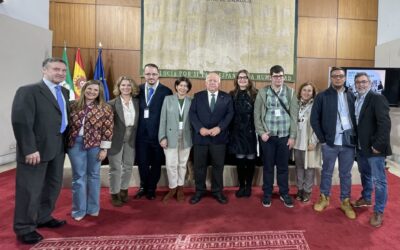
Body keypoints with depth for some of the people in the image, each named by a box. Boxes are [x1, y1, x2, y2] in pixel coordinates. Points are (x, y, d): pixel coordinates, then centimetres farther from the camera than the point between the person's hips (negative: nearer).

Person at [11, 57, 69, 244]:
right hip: (36, 149, -8)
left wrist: (65, 142, 7)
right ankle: (24, 228, 21)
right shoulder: (28, 91, -11)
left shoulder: (64, 92, 12)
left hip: (58, 148, 8)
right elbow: (21, 121, -18)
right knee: (30, 190, 4)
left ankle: (43, 218, 37)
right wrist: (29, 149, -22)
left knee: (53, 186, 18)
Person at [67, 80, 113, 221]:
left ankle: (93, 208, 25)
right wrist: (66, 143, 5)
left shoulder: (105, 108, -2)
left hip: (95, 144, -2)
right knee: (78, 177, 7)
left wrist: (104, 149, -8)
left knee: (93, 175, 10)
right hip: (75, 143, 2)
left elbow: (108, 130, -5)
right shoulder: (74, 106, 5)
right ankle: (79, 210, 19)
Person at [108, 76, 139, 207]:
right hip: (116, 139, -4)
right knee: (115, 168, 4)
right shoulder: (112, 103, -10)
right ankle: (114, 194, 18)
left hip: (131, 139, 4)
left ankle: (124, 190, 33)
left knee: (128, 166, 15)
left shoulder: (137, 102, 3)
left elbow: (138, 120, 7)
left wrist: (136, 136, 1)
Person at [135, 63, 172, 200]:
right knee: (142, 162, 12)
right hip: (141, 133, 2)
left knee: (156, 163, 11)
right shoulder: (138, 90, 5)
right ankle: (143, 187, 36)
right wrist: (136, 129, -1)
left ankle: (151, 189, 32)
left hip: (158, 134, -2)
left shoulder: (166, 91, -6)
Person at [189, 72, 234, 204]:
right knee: (199, 166, 7)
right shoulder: (197, 96, 8)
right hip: (200, 136, 0)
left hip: (219, 137, 0)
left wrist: (219, 127, -15)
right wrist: (200, 128, -14)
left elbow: (230, 114, -1)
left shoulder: (227, 97, 7)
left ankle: (217, 191, 22)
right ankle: (199, 191, 21)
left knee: (218, 165, 7)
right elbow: (192, 114, 0)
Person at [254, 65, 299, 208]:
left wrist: (292, 136, -3)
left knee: (283, 166, 9)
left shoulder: (290, 92, 3)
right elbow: (257, 114, 1)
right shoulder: (262, 93, 1)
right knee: (268, 166, 8)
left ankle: (284, 194, 25)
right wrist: (261, 132, -8)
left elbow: (294, 115, 1)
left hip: (284, 136, 1)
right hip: (267, 136, -1)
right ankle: (267, 194, 22)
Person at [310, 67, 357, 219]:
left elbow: (357, 118, 9)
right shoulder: (322, 96, -2)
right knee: (327, 172, 12)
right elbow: (314, 119, -2)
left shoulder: (351, 96, 7)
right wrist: (322, 139, -6)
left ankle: (345, 202, 27)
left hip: (349, 142, 2)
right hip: (330, 142, -2)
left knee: (346, 173, 12)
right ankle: (324, 198, 29)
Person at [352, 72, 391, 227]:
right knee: (365, 174, 22)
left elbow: (385, 123, -20)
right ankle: (366, 198, 41)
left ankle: (379, 211, 12)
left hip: (374, 147, -7)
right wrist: (356, 143, 5)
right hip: (360, 146, 7)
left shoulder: (378, 99, -13)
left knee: (379, 180, 2)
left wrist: (378, 145, -22)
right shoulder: (355, 100, 9)